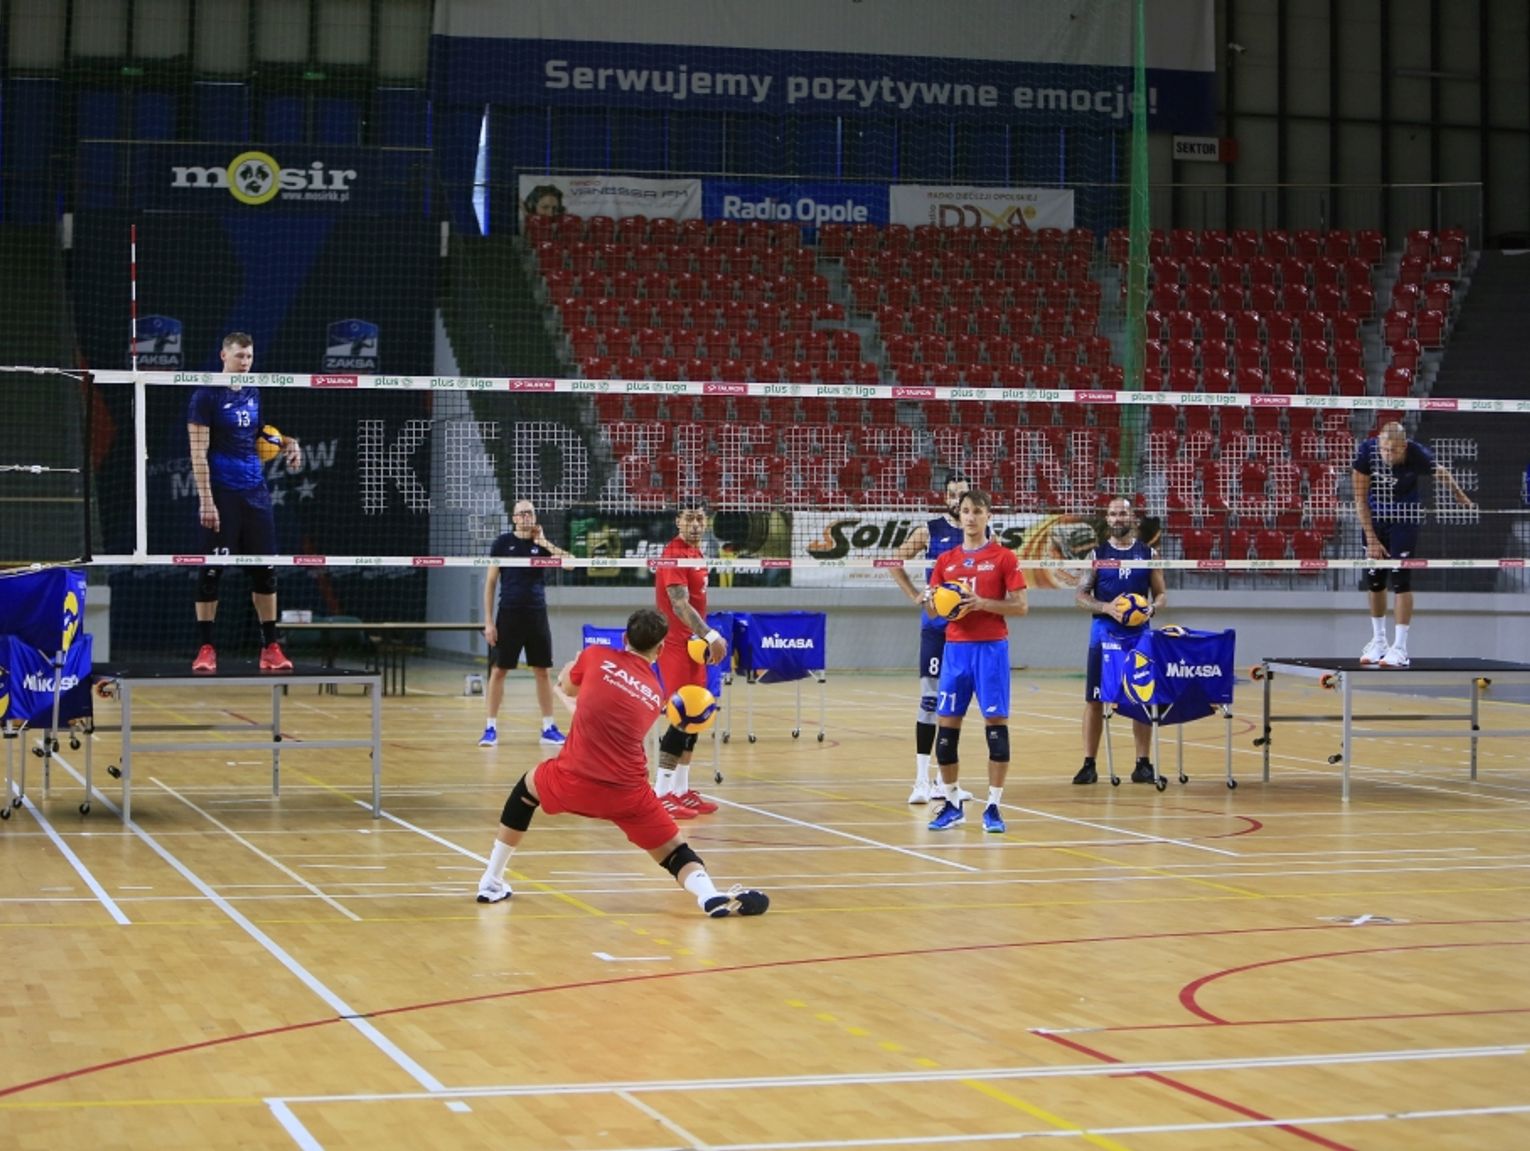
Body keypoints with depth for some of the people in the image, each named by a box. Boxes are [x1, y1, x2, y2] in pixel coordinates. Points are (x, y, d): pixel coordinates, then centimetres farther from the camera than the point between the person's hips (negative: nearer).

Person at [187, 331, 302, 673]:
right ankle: (205, 649, 5)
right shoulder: (207, 396, -6)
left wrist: (289, 444, 2)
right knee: (212, 570, -3)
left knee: (266, 570, 4)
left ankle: (270, 648, 9)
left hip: (255, 492, 6)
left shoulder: (256, 394, 11)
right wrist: (206, 500, -18)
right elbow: (198, 452, -11)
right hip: (221, 495, -6)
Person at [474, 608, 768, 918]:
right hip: (627, 794, 0)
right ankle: (712, 897, -24)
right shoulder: (656, 694, 14)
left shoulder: (597, 657, 4)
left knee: (527, 787, 30)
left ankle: (491, 882, 32)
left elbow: (567, 685, 25)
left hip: (573, 782, 0)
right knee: (675, 852, 8)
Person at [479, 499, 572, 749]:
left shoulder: (543, 542, 6)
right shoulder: (503, 542, 1)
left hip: (536, 615, 2)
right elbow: (490, 582, 2)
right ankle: (491, 728, 7)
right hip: (509, 615, -2)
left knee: (543, 671, 4)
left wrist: (544, 543, -16)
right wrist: (489, 621, -4)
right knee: (499, 670, -1)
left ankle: (548, 728, 11)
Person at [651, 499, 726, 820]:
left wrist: (707, 638, 12)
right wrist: (711, 636, -30)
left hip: (693, 645, 9)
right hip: (676, 646, -9)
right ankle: (661, 795, -7)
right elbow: (680, 606, -25)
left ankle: (681, 790, 17)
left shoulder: (696, 552, 12)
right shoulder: (673, 555, -16)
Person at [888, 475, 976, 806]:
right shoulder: (930, 531, 0)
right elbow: (896, 563, 7)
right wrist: (915, 595, -1)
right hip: (936, 625, -2)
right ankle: (921, 780, -7)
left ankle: (943, 779, 16)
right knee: (930, 698, -7)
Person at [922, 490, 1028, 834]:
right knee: (946, 724, 2)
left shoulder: (1003, 557, -1)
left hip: (991, 648, -4)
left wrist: (983, 603, -17)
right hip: (956, 648, 4)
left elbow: (1021, 606, -4)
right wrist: (933, 600, -9)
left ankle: (993, 806, 2)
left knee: (996, 722, -5)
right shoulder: (946, 560, 10)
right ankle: (952, 804, 15)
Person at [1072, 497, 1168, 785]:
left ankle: (1143, 763, 10)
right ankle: (1089, 764, 6)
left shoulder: (1148, 554, 7)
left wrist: (1152, 607, -13)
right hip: (1104, 633, 0)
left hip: (1138, 634, 0)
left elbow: (1161, 593, 9)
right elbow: (1081, 595, 2)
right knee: (1094, 700, 0)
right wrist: (1106, 607, -16)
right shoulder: (1097, 555, 4)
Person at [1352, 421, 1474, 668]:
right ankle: (1378, 641, 21)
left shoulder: (1417, 454, -26)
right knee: (1373, 580, 5)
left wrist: (1461, 498, 15)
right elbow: (1360, 499, -15)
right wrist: (1371, 539, -16)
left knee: (1401, 579, -11)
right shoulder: (1366, 450, -23)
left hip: (1405, 517, -2)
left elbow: (1442, 473, -2)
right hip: (1374, 515, 2)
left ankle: (1399, 648, -9)